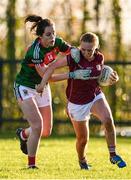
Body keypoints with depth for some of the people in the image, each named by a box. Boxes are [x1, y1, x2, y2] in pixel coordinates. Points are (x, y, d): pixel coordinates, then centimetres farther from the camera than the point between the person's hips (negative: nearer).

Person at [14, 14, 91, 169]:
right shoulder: (35, 51, -31)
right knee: (37, 125, -18)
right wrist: (73, 75, -34)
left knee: (46, 131, 9)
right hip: (25, 88, -7)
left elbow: (73, 51, 4)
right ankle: (31, 165, -5)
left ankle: (23, 134, 41)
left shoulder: (56, 43, -11)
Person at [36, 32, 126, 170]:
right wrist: (43, 83, -27)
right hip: (77, 103, -2)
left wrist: (113, 79, -10)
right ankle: (82, 161, 38)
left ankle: (113, 155, -13)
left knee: (108, 120, -27)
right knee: (82, 138, 6)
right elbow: (53, 66, -16)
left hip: (96, 96, 2)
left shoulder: (100, 58, -5)